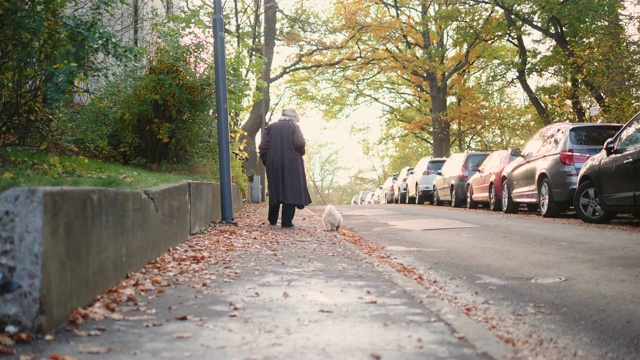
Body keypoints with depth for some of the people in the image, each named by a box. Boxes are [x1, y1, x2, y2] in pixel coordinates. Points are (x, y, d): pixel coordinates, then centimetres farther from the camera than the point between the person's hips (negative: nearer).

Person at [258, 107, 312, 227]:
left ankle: (272, 220, 24)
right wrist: (300, 153, 7)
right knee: (291, 190, 0)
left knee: (275, 191, 16)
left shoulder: (270, 127, 7)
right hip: (291, 164, -3)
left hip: (273, 165, 4)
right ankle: (287, 221, -6)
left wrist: (266, 161, 6)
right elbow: (300, 144, -13)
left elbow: (262, 146, -1)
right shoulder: (294, 127, -1)